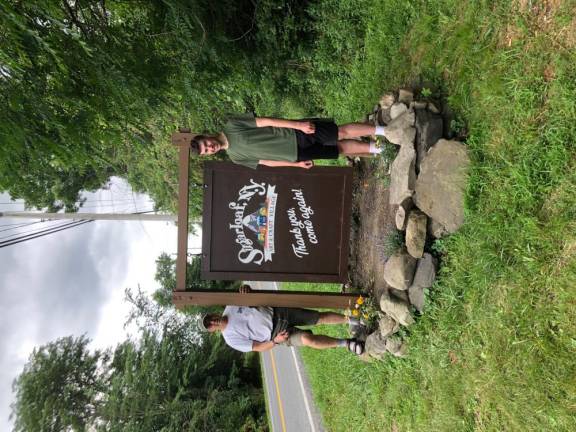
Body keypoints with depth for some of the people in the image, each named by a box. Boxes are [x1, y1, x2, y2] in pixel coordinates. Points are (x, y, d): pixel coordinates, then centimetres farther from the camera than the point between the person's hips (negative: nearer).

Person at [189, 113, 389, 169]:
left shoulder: (232, 124, -7)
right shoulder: (236, 157, 4)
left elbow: (265, 121, -12)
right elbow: (266, 161, 10)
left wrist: (298, 124, -19)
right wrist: (297, 164, 7)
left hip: (297, 132, -2)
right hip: (297, 153, 2)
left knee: (342, 133, -6)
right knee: (340, 148, 2)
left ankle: (382, 130, 9)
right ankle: (377, 149, 16)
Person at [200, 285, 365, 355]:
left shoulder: (230, 307, 0)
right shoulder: (232, 339, -8)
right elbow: (259, 347, -5)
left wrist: (246, 289, -18)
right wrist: (275, 341, -19)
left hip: (278, 313, 4)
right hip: (276, 335, -4)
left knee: (320, 317, -5)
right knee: (308, 339, -28)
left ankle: (352, 320, 11)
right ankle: (345, 344, -13)